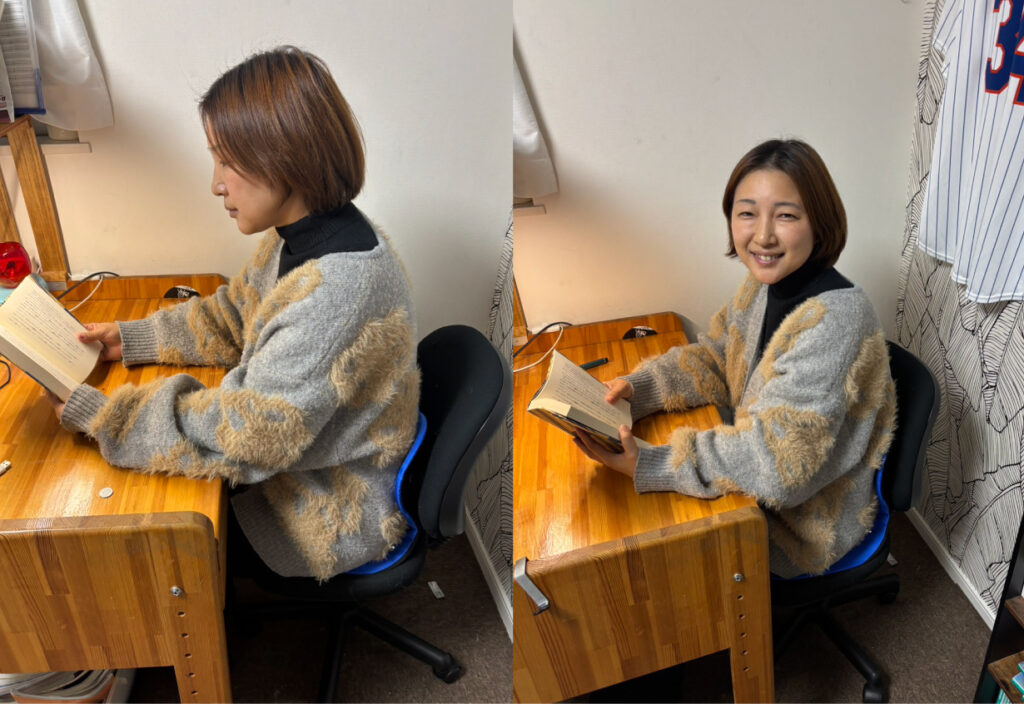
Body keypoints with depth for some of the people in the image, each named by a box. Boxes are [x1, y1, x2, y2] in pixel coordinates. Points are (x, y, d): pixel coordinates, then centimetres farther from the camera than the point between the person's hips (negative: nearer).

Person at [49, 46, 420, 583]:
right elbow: (232, 318, 10)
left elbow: (241, 436, -31)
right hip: (293, 463, 7)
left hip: (330, 518, -7)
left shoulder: (336, 291, -36)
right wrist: (132, 339, 0)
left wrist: (94, 413, -22)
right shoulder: (303, 236, -5)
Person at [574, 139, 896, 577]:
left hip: (809, 525, -7)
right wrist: (636, 389, -12)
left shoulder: (833, 320, -32)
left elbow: (778, 461, -34)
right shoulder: (764, 285, -5)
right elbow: (714, 360, 6)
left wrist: (647, 467, -36)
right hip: (764, 492, 7)